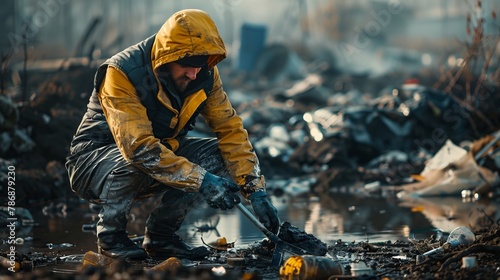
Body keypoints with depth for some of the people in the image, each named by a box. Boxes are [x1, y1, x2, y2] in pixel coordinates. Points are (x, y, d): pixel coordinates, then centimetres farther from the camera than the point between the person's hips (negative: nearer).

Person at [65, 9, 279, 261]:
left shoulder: (204, 76, -11)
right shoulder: (122, 73, -29)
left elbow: (230, 129, -8)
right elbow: (138, 147, -37)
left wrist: (255, 190, -20)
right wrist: (200, 181, -41)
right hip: (96, 160, -6)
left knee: (219, 153, -14)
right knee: (131, 164, -39)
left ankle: (160, 235, -2)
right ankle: (110, 235, -10)